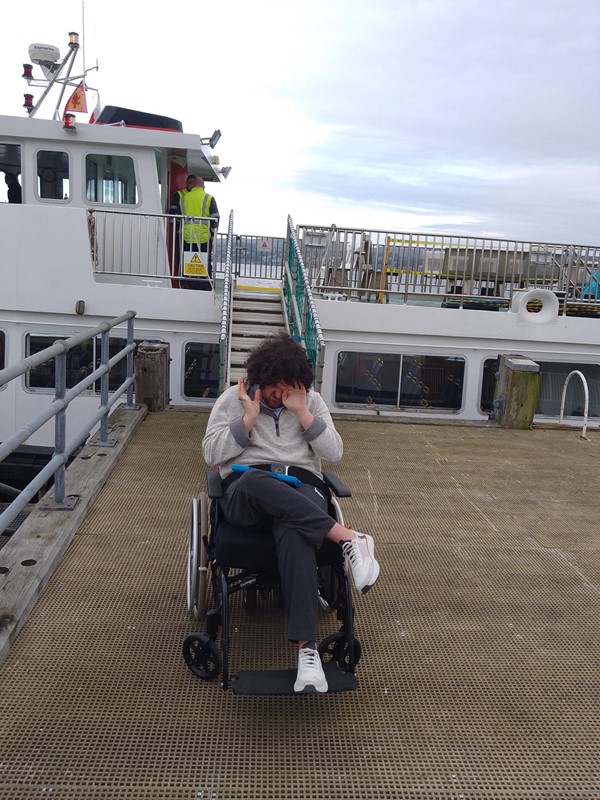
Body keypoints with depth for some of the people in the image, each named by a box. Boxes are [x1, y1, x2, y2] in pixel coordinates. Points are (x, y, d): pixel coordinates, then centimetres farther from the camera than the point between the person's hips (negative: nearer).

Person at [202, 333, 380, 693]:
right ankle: (348, 537, -39)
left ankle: (307, 648, -47)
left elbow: (334, 453, 6)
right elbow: (212, 454, 4)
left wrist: (301, 413, -4)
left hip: (302, 487, 0)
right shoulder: (233, 399, 12)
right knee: (255, 479, -41)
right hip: (246, 492, 0)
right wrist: (249, 417, -5)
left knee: (294, 535, -38)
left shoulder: (312, 400, 16)